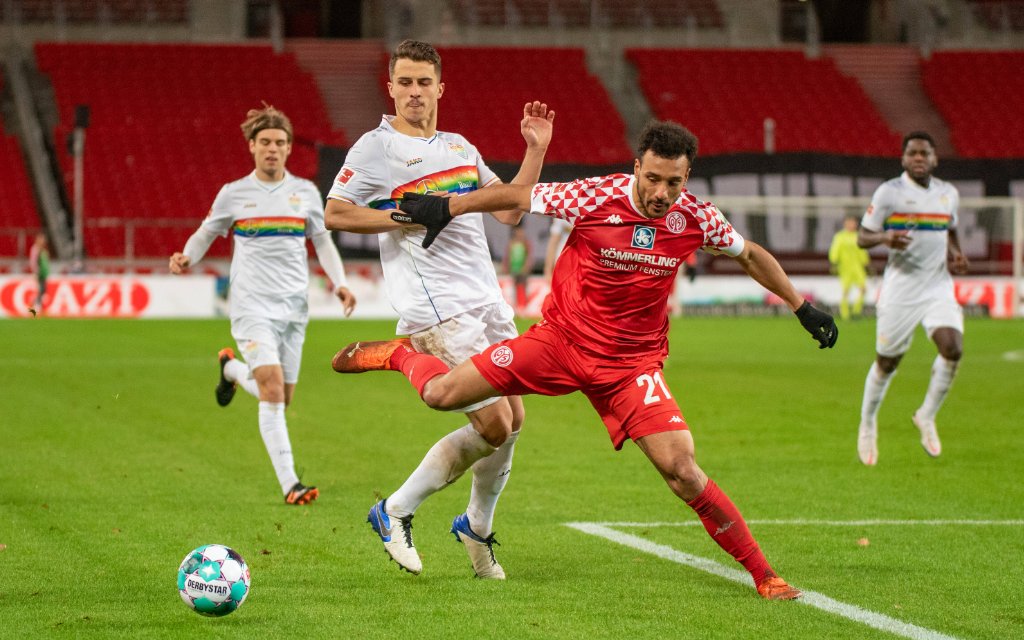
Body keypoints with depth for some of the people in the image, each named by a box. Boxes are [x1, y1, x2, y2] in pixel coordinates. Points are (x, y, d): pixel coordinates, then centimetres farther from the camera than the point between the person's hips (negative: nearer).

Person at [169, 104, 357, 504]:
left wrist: (339, 282, 1)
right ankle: (289, 484, -19)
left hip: (294, 305, 4)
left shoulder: (306, 192, 7)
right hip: (252, 304, -4)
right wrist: (186, 259, -8)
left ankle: (232, 368, 40)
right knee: (273, 389, -19)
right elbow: (206, 233, 13)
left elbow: (322, 241, 16)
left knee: (282, 398, 7)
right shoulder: (234, 194, 2)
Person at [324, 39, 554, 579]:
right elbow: (335, 213, -10)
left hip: (487, 301, 8)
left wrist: (536, 150, 11)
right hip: (436, 312, -8)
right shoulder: (376, 147, -3)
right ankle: (395, 513, 1)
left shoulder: (459, 147, 19)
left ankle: (477, 527, 27)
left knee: (513, 420, 6)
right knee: (494, 425, -13)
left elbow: (510, 210, 20)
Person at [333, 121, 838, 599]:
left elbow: (750, 255, 8)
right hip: (559, 339, 0)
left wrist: (803, 309, 11)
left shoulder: (694, 218, -12)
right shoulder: (594, 197, -20)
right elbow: (518, 196, -4)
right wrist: (446, 208, 3)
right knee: (442, 393, -7)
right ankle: (398, 355, 31)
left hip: (631, 364, 0)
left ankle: (763, 576, -2)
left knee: (683, 472, -15)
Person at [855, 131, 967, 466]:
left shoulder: (949, 193, 9)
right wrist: (885, 238, -24)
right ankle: (868, 424, 27)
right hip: (900, 289, -3)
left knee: (953, 348, -18)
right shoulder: (888, 192, -5)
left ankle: (927, 417, 3)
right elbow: (862, 237, -2)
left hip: (938, 285, 3)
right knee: (886, 362, 3)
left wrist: (955, 253, 4)